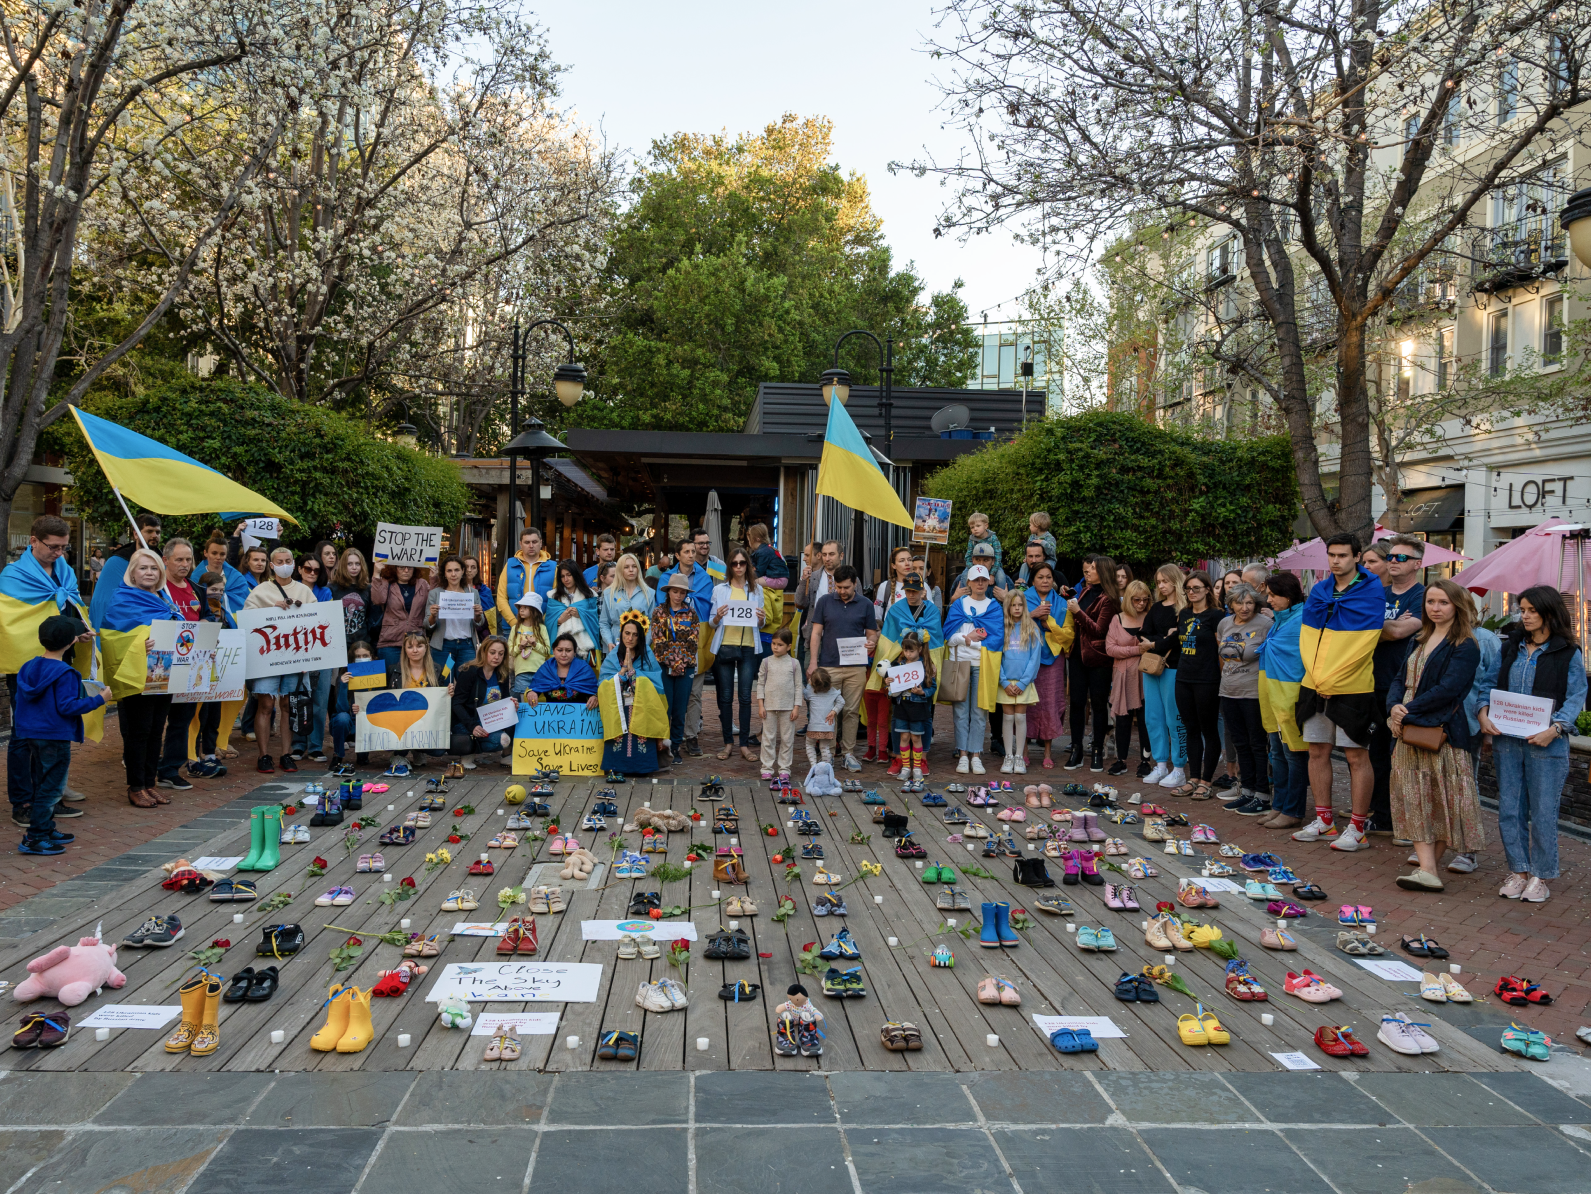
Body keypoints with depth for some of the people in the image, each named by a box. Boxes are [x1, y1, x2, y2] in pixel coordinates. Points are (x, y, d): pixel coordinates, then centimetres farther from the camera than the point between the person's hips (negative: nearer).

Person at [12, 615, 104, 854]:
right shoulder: (64, 673, -18)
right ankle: (34, 838, -2)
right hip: (55, 738, -9)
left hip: (30, 735, 9)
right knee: (51, 789, -2)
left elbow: (20, 703, 15)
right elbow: (67, 706, -21)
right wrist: (98, 699, -11)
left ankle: (46, 830, 28)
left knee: (40, 786, 18)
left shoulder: (29, 667, 7)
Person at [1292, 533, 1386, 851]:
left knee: (1357, 756, -2)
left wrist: (1331, 679, -12)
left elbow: (1364, 644, -11)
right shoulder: (1319, 591, 12)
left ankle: (1357, 828, 5)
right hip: (1315, 687, 6)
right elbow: (1307, 636, 10)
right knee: (1317, 752, 9)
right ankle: (1324, 822, 19)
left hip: (1351, 689, -6)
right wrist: (1316, 675, -4)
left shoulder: (1371, 592, -5)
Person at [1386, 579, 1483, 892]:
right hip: (1409, 730, 7)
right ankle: (1427, 869, 5)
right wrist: (1394, 707, -6)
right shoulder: (1420, 640, 18)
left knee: (1443, 800, -1)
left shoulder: (1465, 646, -6)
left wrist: (1408, 710, -14)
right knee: (1415, 799, 2)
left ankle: (1429, 864, 4)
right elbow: (1401, 679, 14)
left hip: (1442, 732, -7)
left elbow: (1447, 689, -15)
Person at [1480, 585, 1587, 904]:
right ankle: (1519, 870, 18)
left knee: (1543, 812, 1)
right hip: (1506, 739, 4)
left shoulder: (1568, 654, -1)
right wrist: (1484, 712, -6)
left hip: (1546, 744, -4)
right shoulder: (1510, 647, 11)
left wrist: (1555, 729, -18)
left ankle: (1540, 875, 14)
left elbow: (1576, 697, -5)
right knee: (1509, 809, 6)